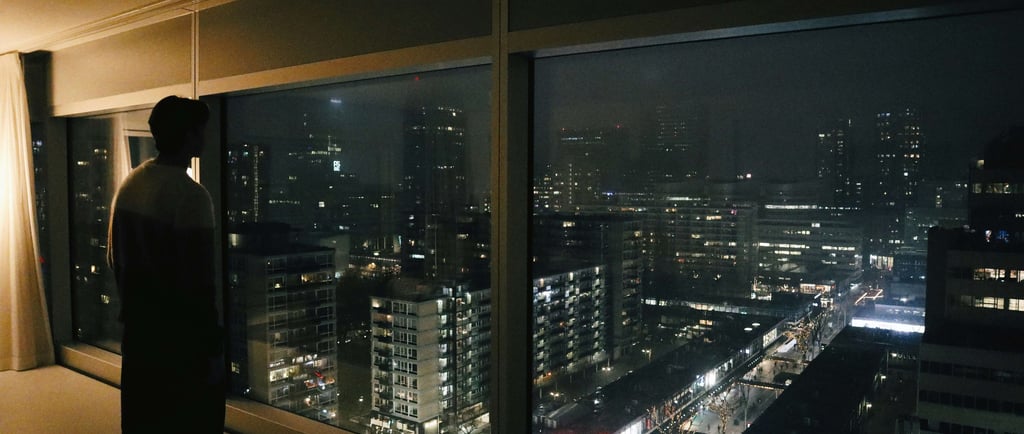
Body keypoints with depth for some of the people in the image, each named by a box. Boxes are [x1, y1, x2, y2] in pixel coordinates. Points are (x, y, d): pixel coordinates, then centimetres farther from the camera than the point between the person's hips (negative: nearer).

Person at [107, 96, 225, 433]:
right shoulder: (190, 195, -21)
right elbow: (198, 280, -22)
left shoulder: (129, 184, 4)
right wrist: (213, 346, -15)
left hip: (138, 327, 8)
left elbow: (114, 257, 13)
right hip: (180, 336, -8)